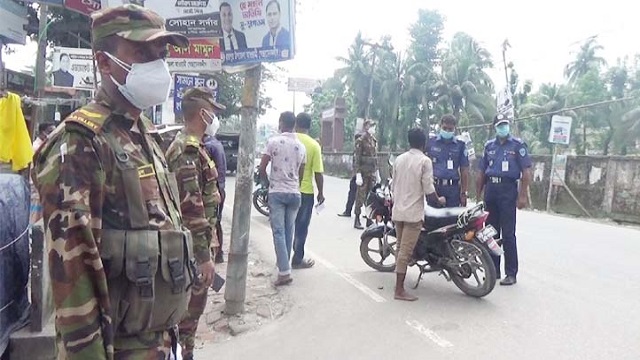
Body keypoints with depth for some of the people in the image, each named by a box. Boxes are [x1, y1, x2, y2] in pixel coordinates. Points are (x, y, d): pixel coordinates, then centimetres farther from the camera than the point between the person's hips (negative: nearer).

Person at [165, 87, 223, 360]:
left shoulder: (188, 146, 12)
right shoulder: (188, 151, -20)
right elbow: (191, 210, -25)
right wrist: (204, 255, -23)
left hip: (193, 244, 10)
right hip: (192, 246, -10)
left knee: (189, 304, 20)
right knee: (190, 305, 2)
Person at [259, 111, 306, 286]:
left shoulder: (273, 141, -7)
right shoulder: (301, 146, 7)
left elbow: (262, 168, -7)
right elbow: (301, 173, 11)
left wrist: (267, 182, 12)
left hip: (277, 192, -4)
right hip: (294, 193, 4)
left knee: (279, 232, -5)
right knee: (289, 231, 14)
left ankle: (284, 272, -12)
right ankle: (284, 264, 25)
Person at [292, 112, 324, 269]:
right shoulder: (314, 145, -9)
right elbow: (318, 173, -10)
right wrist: (321, 193, 2)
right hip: (305, 191, -3)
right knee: (301, 227, 9)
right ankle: (297, 259, 16)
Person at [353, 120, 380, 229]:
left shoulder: (374, 140, 13)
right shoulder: (361, 140, -8)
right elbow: (357, 159, -12)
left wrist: (377, 173, 17)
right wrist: (358, 175, -18)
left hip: (372, 173, 6)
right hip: (363, 173, -6)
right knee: (361, 196, -2)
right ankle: (357, 221, 6)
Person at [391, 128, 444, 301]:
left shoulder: (399, 159, 8)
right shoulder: (424, 161, -9)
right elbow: (429, 189, -12)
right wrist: (439, 200, 7)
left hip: (398, 211, 6)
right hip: (413, 212, -6)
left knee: (401, 247, 17)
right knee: (406, 250, -6)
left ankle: (400, 282, 27)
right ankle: (399, 290, -4)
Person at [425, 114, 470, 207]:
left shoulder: (460, 146, 8)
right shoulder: (430, 143, 7)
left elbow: (464, 170, 8)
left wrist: (464, 192, 3)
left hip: (453, 189, 0)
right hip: (434, 187, 0)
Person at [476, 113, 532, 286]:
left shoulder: (518, 145, 1)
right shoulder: (489, 146, 14)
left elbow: (526, 172, -4)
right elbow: (481, 172, 16)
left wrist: (522, 195, -12)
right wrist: (478, 195, 11)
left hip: (508, 189, -5)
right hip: (490, 189, 5)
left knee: (508, 234, -5)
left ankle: (511, 273, 2)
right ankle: (493, 270, 18)